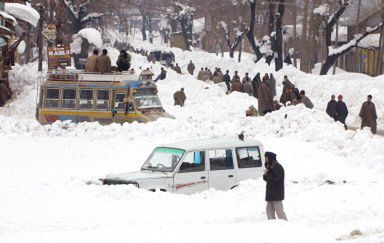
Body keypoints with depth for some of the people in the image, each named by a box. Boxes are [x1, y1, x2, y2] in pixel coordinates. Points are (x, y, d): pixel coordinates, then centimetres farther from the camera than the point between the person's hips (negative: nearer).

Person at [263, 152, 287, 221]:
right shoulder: (270, 166, 17)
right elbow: (265, 178, 18)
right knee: (269, 209, 7)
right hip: (270, 193, 9)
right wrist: (265, 175, -5)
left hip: (277, 193, -9)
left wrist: (267, 174, -9)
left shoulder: (278, 167, -12)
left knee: (279, 210, -10)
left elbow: (275, 178, -22)